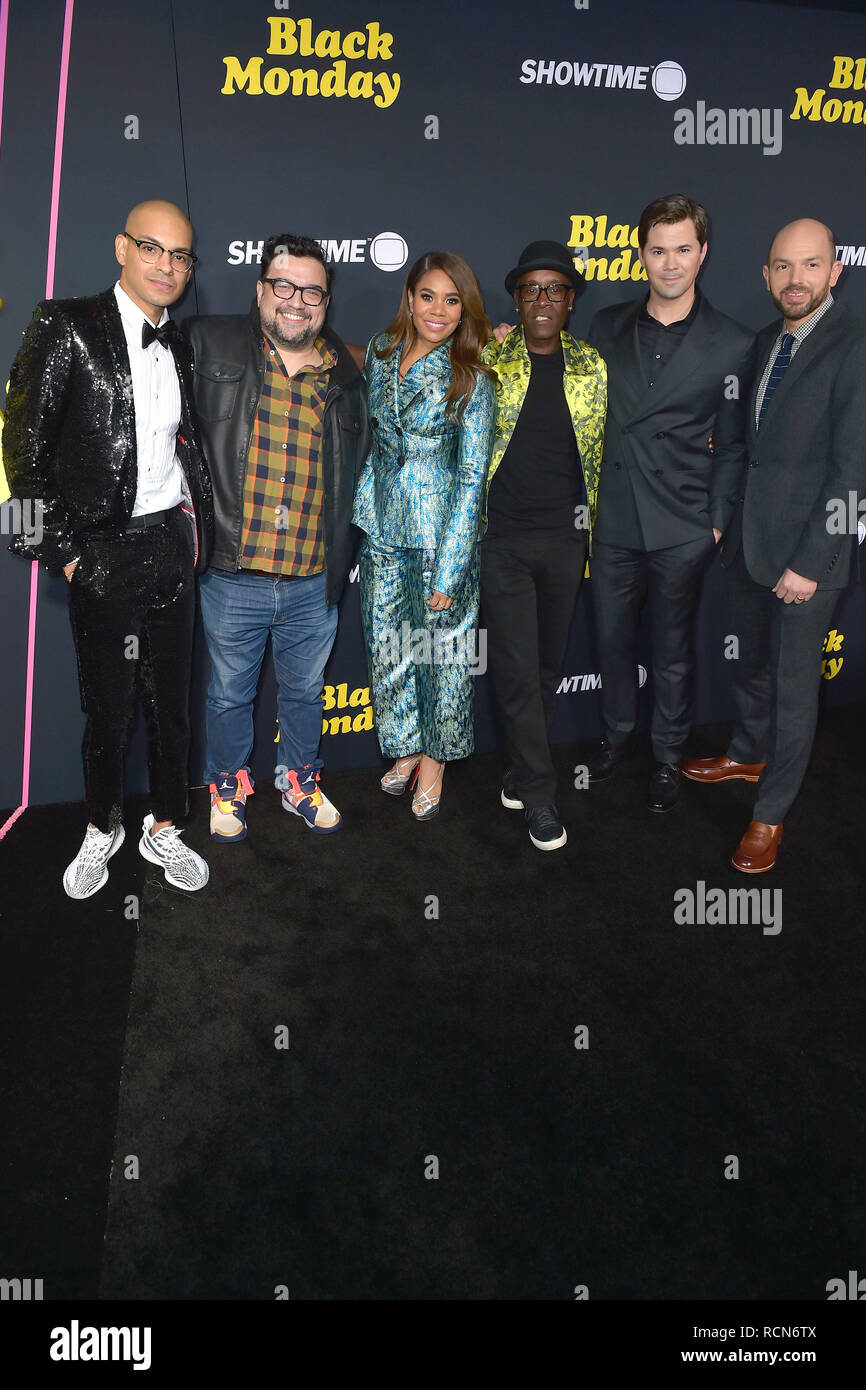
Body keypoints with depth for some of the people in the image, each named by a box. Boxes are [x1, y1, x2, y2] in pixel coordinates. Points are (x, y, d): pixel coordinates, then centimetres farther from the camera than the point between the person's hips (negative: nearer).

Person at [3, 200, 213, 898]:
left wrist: (197, 527, 8)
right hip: (103, 553, -4)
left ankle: (164, 828, 30)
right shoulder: (67, 327, -7)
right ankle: (103, 828, 30)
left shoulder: (178, 344, 11)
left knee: (171, 701, 12)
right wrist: (61, 548, -10)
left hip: (172, 546, 5)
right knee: (109, 708, 6)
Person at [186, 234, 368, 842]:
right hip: (233, 575, -2)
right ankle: (228, 786, 38)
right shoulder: (208, 345, -3)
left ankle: (301, 781, 43)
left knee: (305, 690, 20)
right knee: (230, 693, 15)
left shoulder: (346, 374, 7)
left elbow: (360, 465, 23)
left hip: (315, 584, 3)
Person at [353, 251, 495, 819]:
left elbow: (472, 477, -12)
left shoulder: (472, 379, -10)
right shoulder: (381, 351, 5)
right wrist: (368, 505, 12)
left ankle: (436, 756, 27)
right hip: (383, 527, 5)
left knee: (443, 648, 6)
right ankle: (406, 745, 34)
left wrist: (449, 570, -16)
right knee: (389, 644, 12)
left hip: (443, 532, -4)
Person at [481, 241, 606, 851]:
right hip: (503, 537, -3)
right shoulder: (488, 359, 1)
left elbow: (602, 451, 13)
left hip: (566, 536, 3)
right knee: (517, 668, -3)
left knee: (550, 662, 12)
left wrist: (597, 527, 9)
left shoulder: (592, 367, 7)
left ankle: (522, 768, 30)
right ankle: (539, 792, 9)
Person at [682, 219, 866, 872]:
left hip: (807, 549, -7)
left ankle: (772, 812, 19)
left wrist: (809, 562, -19)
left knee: (795, 683, 5)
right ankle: (748, 755, 45)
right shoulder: (767, 340, 8)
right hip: (748, 540, 7)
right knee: (752, 661, 22)